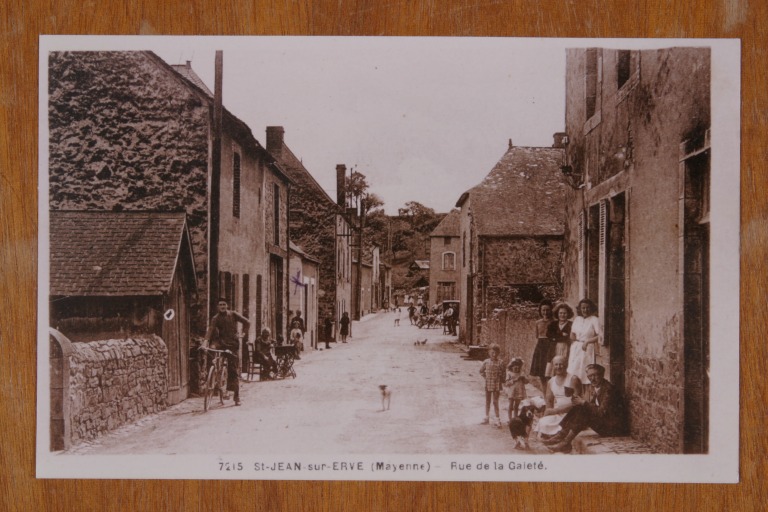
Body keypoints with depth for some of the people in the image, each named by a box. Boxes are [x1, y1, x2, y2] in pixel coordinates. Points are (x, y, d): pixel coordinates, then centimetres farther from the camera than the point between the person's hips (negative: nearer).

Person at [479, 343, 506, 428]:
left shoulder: (500, 363, -9)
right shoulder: (486, 362, -3)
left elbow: (503, 373, -1)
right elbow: (481, 371, 11)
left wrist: (501, 381, -6)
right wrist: (486, 377, 3)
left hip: (496, 384, -3)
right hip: (488, 384, 3)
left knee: (495, 402, -3)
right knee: (488, 401, 13)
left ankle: (497, 418, 3)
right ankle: (487, 417, 25)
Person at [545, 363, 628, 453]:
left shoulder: (608, 388, -17)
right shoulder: (592, 388, 9)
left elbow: (602, 412, -24)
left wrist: (584, 403, -18)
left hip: (615, 427, -8)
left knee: (583, 411, -23)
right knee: (580, 408, -8)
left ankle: (565, 442, -24)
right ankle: (561, 436, -13)